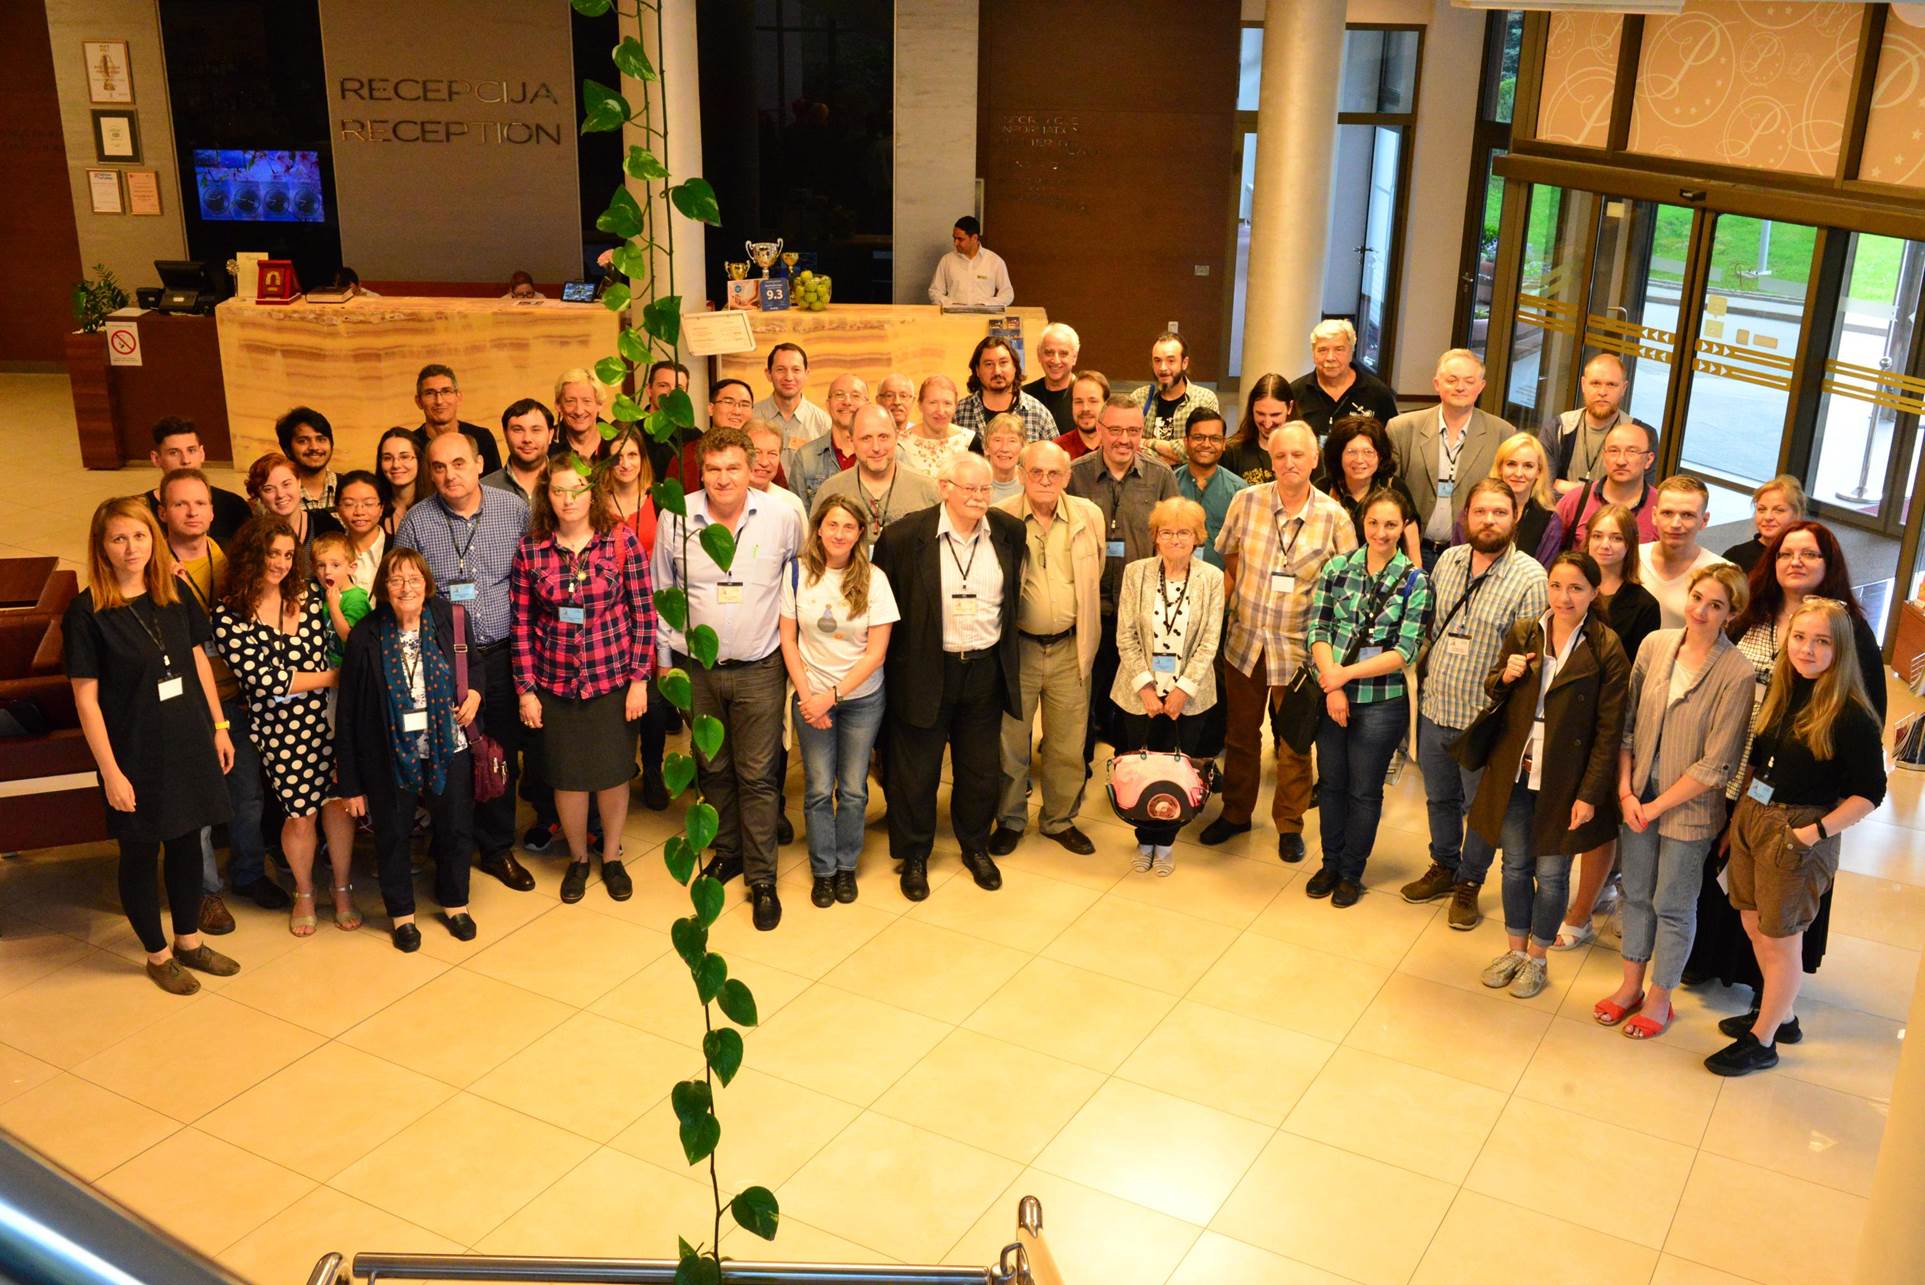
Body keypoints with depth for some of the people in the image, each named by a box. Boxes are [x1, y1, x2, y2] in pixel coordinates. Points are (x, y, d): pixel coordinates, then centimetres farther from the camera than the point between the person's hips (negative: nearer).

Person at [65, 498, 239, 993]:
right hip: (136, 753, -5)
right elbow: (86, 698, -13)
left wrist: (219, 727, 9)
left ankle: (189, 940, 32)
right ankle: (157, 954, 26)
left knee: (187, 841, 15)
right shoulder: (87, 612, -14)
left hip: (189, 743, 5)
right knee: (140, 853, 10)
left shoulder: (176, 595, 1)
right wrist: (110, 770, -14)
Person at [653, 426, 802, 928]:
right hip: (696, 668, 2)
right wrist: (664, 658, 7)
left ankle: (762, 878, 11)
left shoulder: (781, 518, -7)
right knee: (713, 768, 15)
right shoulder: (675, 519, -5)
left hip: (758, 668, -2)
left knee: (757, 774, 1)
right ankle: (727, 850, 35)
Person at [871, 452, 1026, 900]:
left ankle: (976, 847, 36)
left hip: (986, 669, 3)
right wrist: (888, 659, -1)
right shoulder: (904, 535, -12)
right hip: (925, 670, -3)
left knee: (981, 768, 16)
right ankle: (914, 856, 27)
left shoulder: (1009, 532, -1)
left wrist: (1009, 657, 12)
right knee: (917, 769, 9)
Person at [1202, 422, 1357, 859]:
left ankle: (1290, 824, 26)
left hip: (1298, 646, -2)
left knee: (1295, 741, 9)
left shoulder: (1335, 517, -9)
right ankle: (1235, 812, 34)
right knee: (1240, 732, 16)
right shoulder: (1246, 501, -5)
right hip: (1245, 639, 2)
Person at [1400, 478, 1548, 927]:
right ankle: (1444, 866, 43)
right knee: (1439, 798, 23)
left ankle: (1469, 882, 33)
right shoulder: (1448, 561, 2)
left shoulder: (1531, 579, -16)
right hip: (1434, 709, 5)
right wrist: (1423, 677, 10)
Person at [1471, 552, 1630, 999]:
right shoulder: (1522, 634, 1)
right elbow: (1493, 693, 12)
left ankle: (1537, 958, 27)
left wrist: (1590, 794, -13)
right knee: (1515, 865, 14)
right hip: (1514, 773, 4)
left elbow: (1609, 731, -10)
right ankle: (1514, 949, 33)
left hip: (1564, 780, -3)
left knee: (1551, 872, 8)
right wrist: (1504, 677, -11)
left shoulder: (1606, 650, -11)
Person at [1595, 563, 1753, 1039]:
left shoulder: (1736, 673, -17)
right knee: (1636, 894, 17)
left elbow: (1716, 764, -15)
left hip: (1689, 808, -4)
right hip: (1638, 797, 4)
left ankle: (1660, 998, 29)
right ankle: (1631, 985, 35)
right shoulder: (1655, 645, -4)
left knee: (1673, 906, 11)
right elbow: (1627, 723, 3)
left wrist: (1657, 805, -11)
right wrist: (1626, 791, -4)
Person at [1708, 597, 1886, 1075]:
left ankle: (1763, 1041, 24)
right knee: (1754, 926, 18)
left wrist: (1816, 831, -19)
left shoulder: (1850, 716, -17)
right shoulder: (1780, 694, 3)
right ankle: (1782, 1015, 39)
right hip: (1751, 819, 7)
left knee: (1780, 940, 8)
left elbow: (1870, 793, -15)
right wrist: (1742, 809, 6)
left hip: (1799, 835, -7)